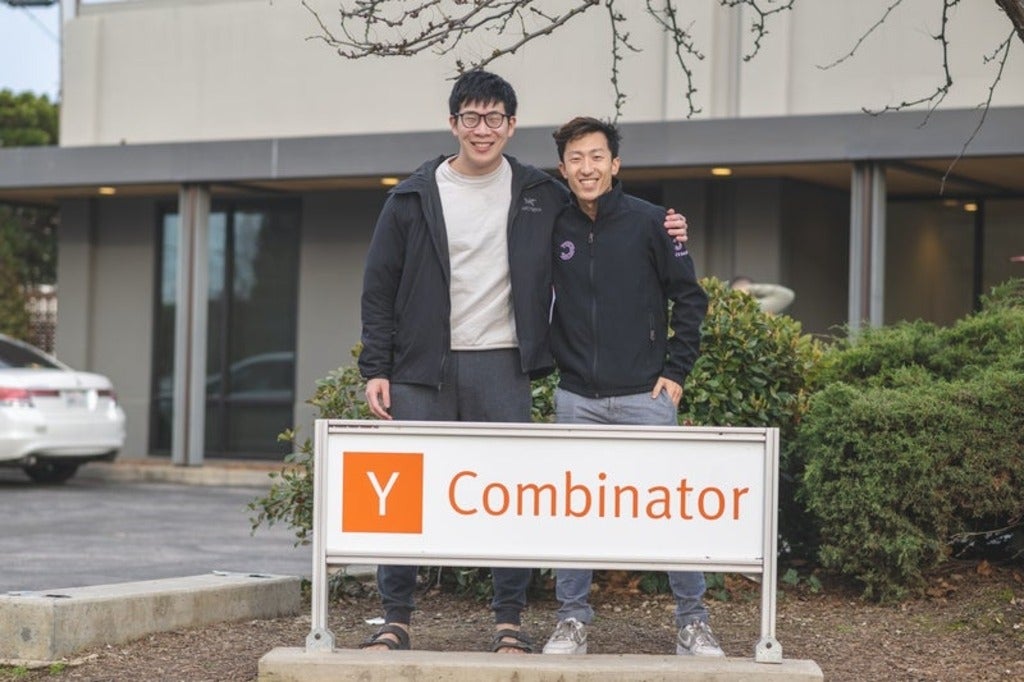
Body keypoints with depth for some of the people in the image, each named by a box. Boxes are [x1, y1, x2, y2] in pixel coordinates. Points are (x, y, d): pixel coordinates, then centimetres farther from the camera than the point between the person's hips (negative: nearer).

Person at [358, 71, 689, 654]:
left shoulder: (542, 195, 6)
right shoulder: (413, 197, 4)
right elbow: (380, 288, 5)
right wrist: (376, 369, -2)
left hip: (502, 369, 0)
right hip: (422, 368, 0)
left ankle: (511, 622, 11)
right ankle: (396, 620, 11)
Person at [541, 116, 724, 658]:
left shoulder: (649, 222, -3)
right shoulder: (554, 229, 5)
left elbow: (689, 298, 1)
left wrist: (677, 370, -3)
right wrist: (549, 362, 7)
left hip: (644, 394, -2)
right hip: (576, 398, 3)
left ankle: (692, 623, 7)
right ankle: (572, 621, 13)